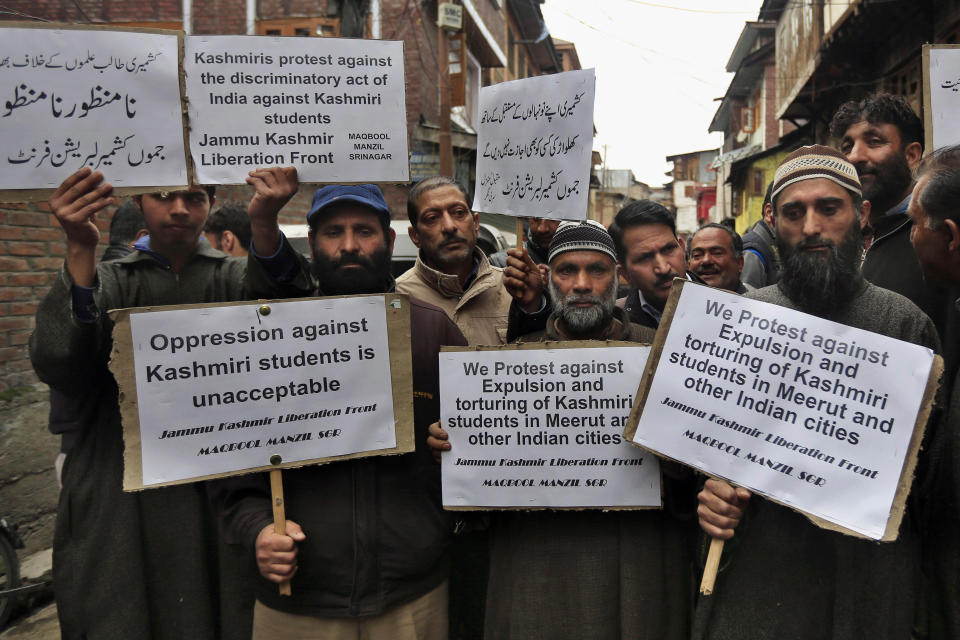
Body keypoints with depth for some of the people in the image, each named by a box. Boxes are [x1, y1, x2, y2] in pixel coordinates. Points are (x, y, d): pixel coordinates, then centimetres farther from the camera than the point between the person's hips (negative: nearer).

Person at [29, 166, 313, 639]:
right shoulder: (108, 281, 8)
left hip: (221, 503, 0)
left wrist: (265, 226, -36)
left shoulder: (233, 278, 6)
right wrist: (80, 252, -25)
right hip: (121, 511, 1)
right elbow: (59, 369, -12)